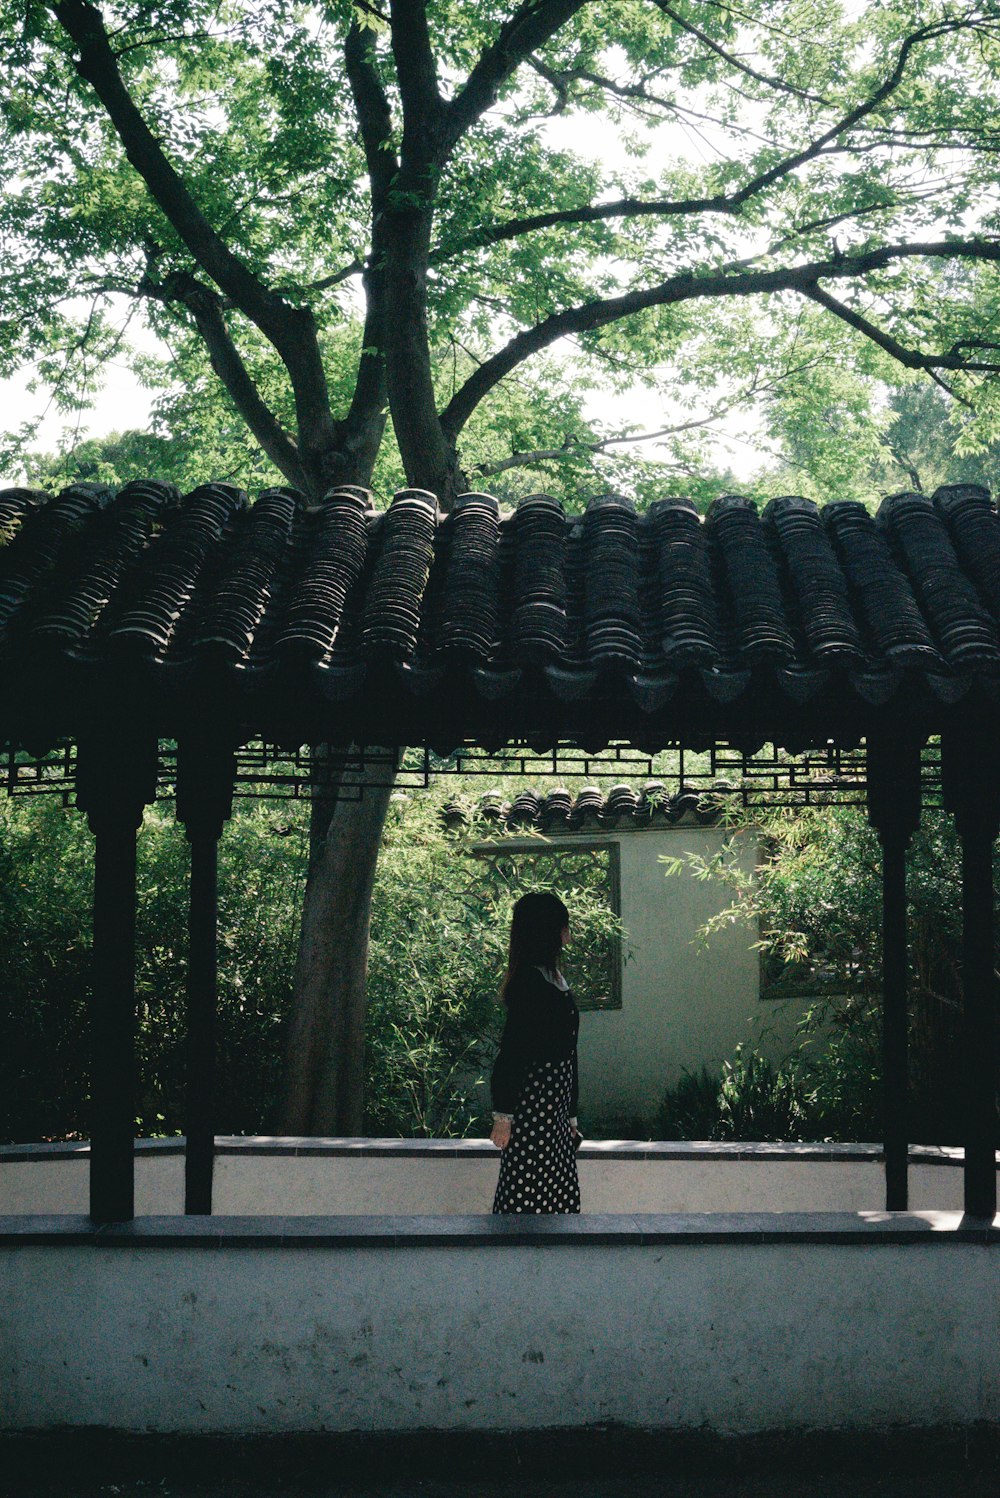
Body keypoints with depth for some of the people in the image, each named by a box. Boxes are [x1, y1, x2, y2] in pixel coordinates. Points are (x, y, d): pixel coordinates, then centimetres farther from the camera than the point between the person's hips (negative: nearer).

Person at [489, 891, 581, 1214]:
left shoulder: (551, 978, 15)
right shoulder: (531, 981, -15)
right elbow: (511, 1051, -18)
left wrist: (570, 1115, 22)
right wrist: (502, 1116, -20)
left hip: (554, 1110, 10)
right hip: (532, 1106, -10)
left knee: (557, 1197, 10)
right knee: (530, 1199, -7)